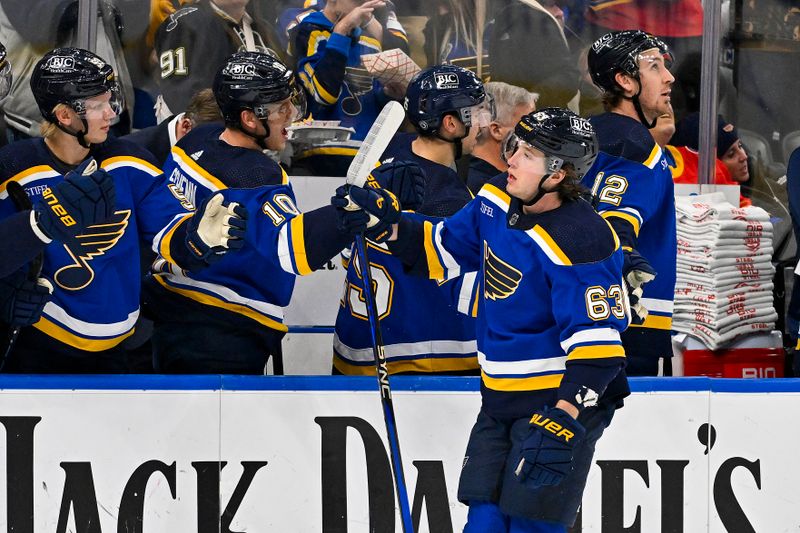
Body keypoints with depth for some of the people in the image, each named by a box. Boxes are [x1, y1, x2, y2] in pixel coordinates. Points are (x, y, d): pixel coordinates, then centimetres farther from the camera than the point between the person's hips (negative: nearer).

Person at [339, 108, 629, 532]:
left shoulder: (580, 242, -24)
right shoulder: (497, 201, 1)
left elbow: (596, 343, -26)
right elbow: (442, 251, 17)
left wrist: (564, 421, -33)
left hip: (561, 400, -8)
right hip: (501, 399, 8)